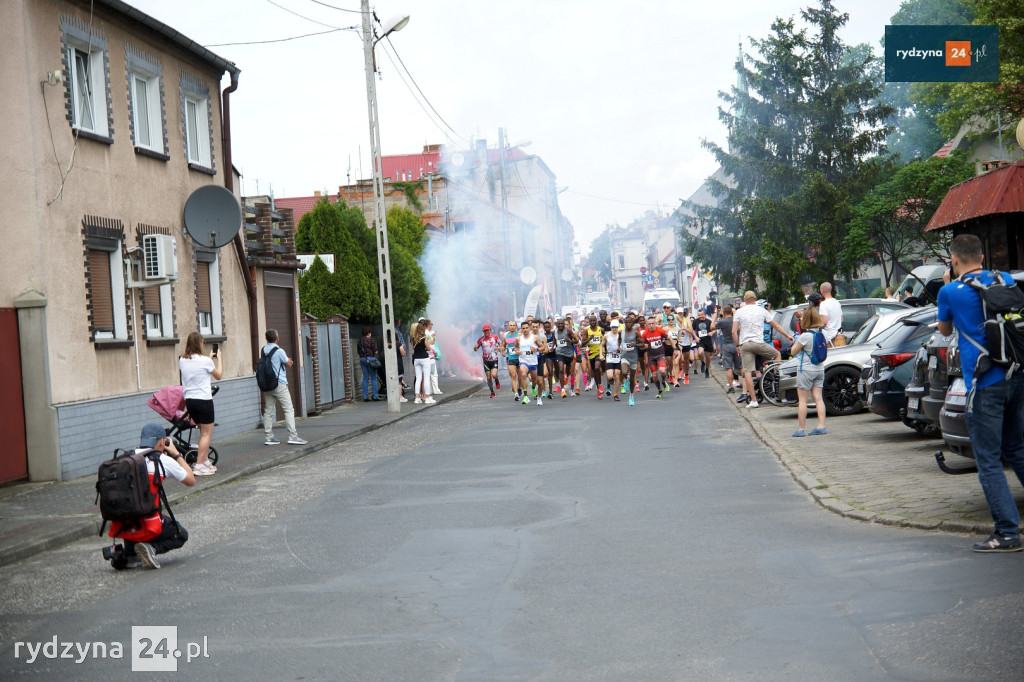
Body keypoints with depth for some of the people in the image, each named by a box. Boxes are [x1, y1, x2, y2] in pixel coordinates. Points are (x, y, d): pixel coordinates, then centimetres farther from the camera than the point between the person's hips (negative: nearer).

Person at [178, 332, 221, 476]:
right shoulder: (205, 361, -12)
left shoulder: (182, 361, 4)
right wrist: (218, 359, 15)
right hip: (203, 399, -6)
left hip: (189, 399, 7)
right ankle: (199, 465, -4)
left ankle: (205, 461, 22)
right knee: (207, 432, 1)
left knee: (203, 431, 19)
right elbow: (218, 376, 3)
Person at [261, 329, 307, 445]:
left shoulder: (264, 351, 6)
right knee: (289, 410, -4)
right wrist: (289, 361, 23)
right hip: (279, 384, -6)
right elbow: (289, 364, 2)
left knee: (268, 411, 8)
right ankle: (292, 436, -9)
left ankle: (269, 437, 9)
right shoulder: (279, 351, -11)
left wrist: (288, 361, 16)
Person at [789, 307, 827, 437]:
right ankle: (821, 426, 2)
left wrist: (796, 341, 7)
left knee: (802, 400, 0)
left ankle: (800, 429, 2)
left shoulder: (805, 336, -18)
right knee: (818, 398, 7)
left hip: (806, 370, -7)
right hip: (820, 369, 7)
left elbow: (793, 352, -10)